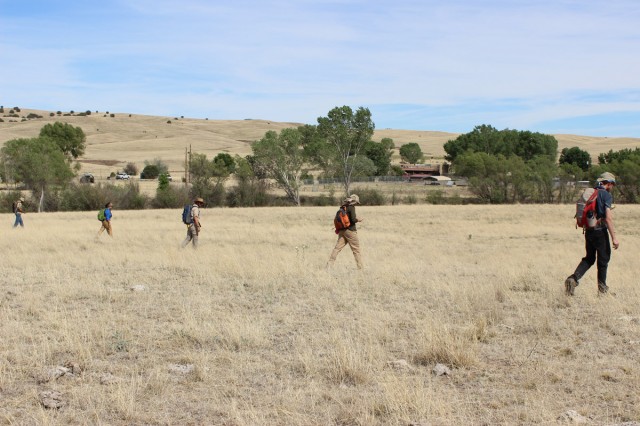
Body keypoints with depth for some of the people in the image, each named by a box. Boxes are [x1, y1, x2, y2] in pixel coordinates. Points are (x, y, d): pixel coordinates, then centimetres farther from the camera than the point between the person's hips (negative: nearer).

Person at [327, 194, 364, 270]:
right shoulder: (351, 207, -11)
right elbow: (353, 220, -18)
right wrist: (358, 219, 0)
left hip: (342, 230, 6)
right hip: (350, 230, -6)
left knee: (337, 248, 1)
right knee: (356, 250, 3)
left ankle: (329, 265, -7)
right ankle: (360, 267, 6)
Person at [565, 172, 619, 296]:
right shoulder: (606, 195, -11)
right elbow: (608, 218, -18)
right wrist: (614, 237, -16)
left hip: (588, 230, 6)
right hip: (600, 231, -6)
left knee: (589, 258, 15)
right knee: (603, 259, 8)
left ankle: (573, 278, -5)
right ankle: (602, 288, 16)